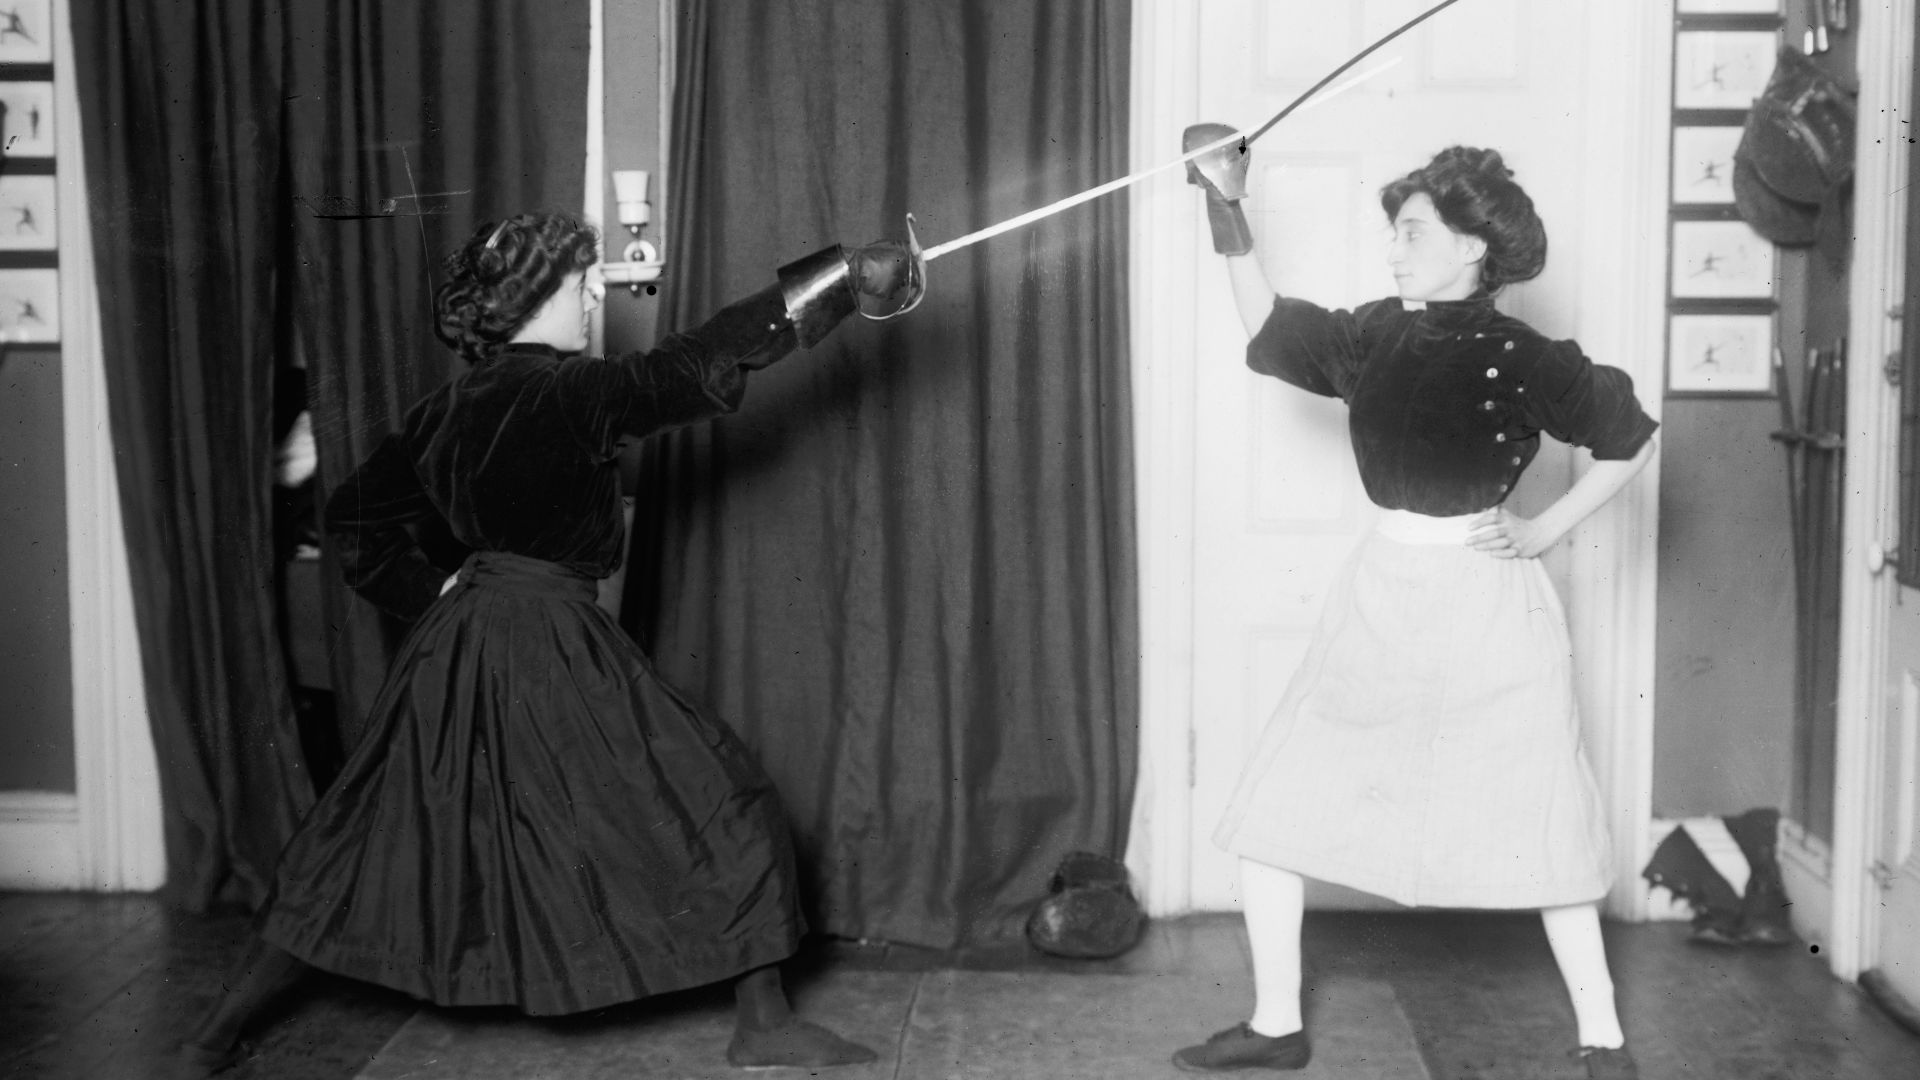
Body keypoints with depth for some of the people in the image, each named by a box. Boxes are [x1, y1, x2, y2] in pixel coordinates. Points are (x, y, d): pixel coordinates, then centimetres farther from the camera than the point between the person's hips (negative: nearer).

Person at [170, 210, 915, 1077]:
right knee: (720, 809, 4)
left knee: (375, 839, 15)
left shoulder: (450, 410, 7)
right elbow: (706, 363, -19)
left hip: (459, 648, 8)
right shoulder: (563, 395, -15)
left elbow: (355, 516, 16)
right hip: (550, 656, -8)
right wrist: (850, 274, -18)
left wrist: (430, 592, 17)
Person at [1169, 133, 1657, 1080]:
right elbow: (1267, 330, 13)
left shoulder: (1519, 359, -11)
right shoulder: (1375, 337, 2)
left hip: (1486, 608, -5)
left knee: (1541, 827, 3)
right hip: (1381, 598, 5)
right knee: (1269, 808, 3)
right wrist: (1227, 209, 6)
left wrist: (1544, 530, -4)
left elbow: (1632, 438, 1)